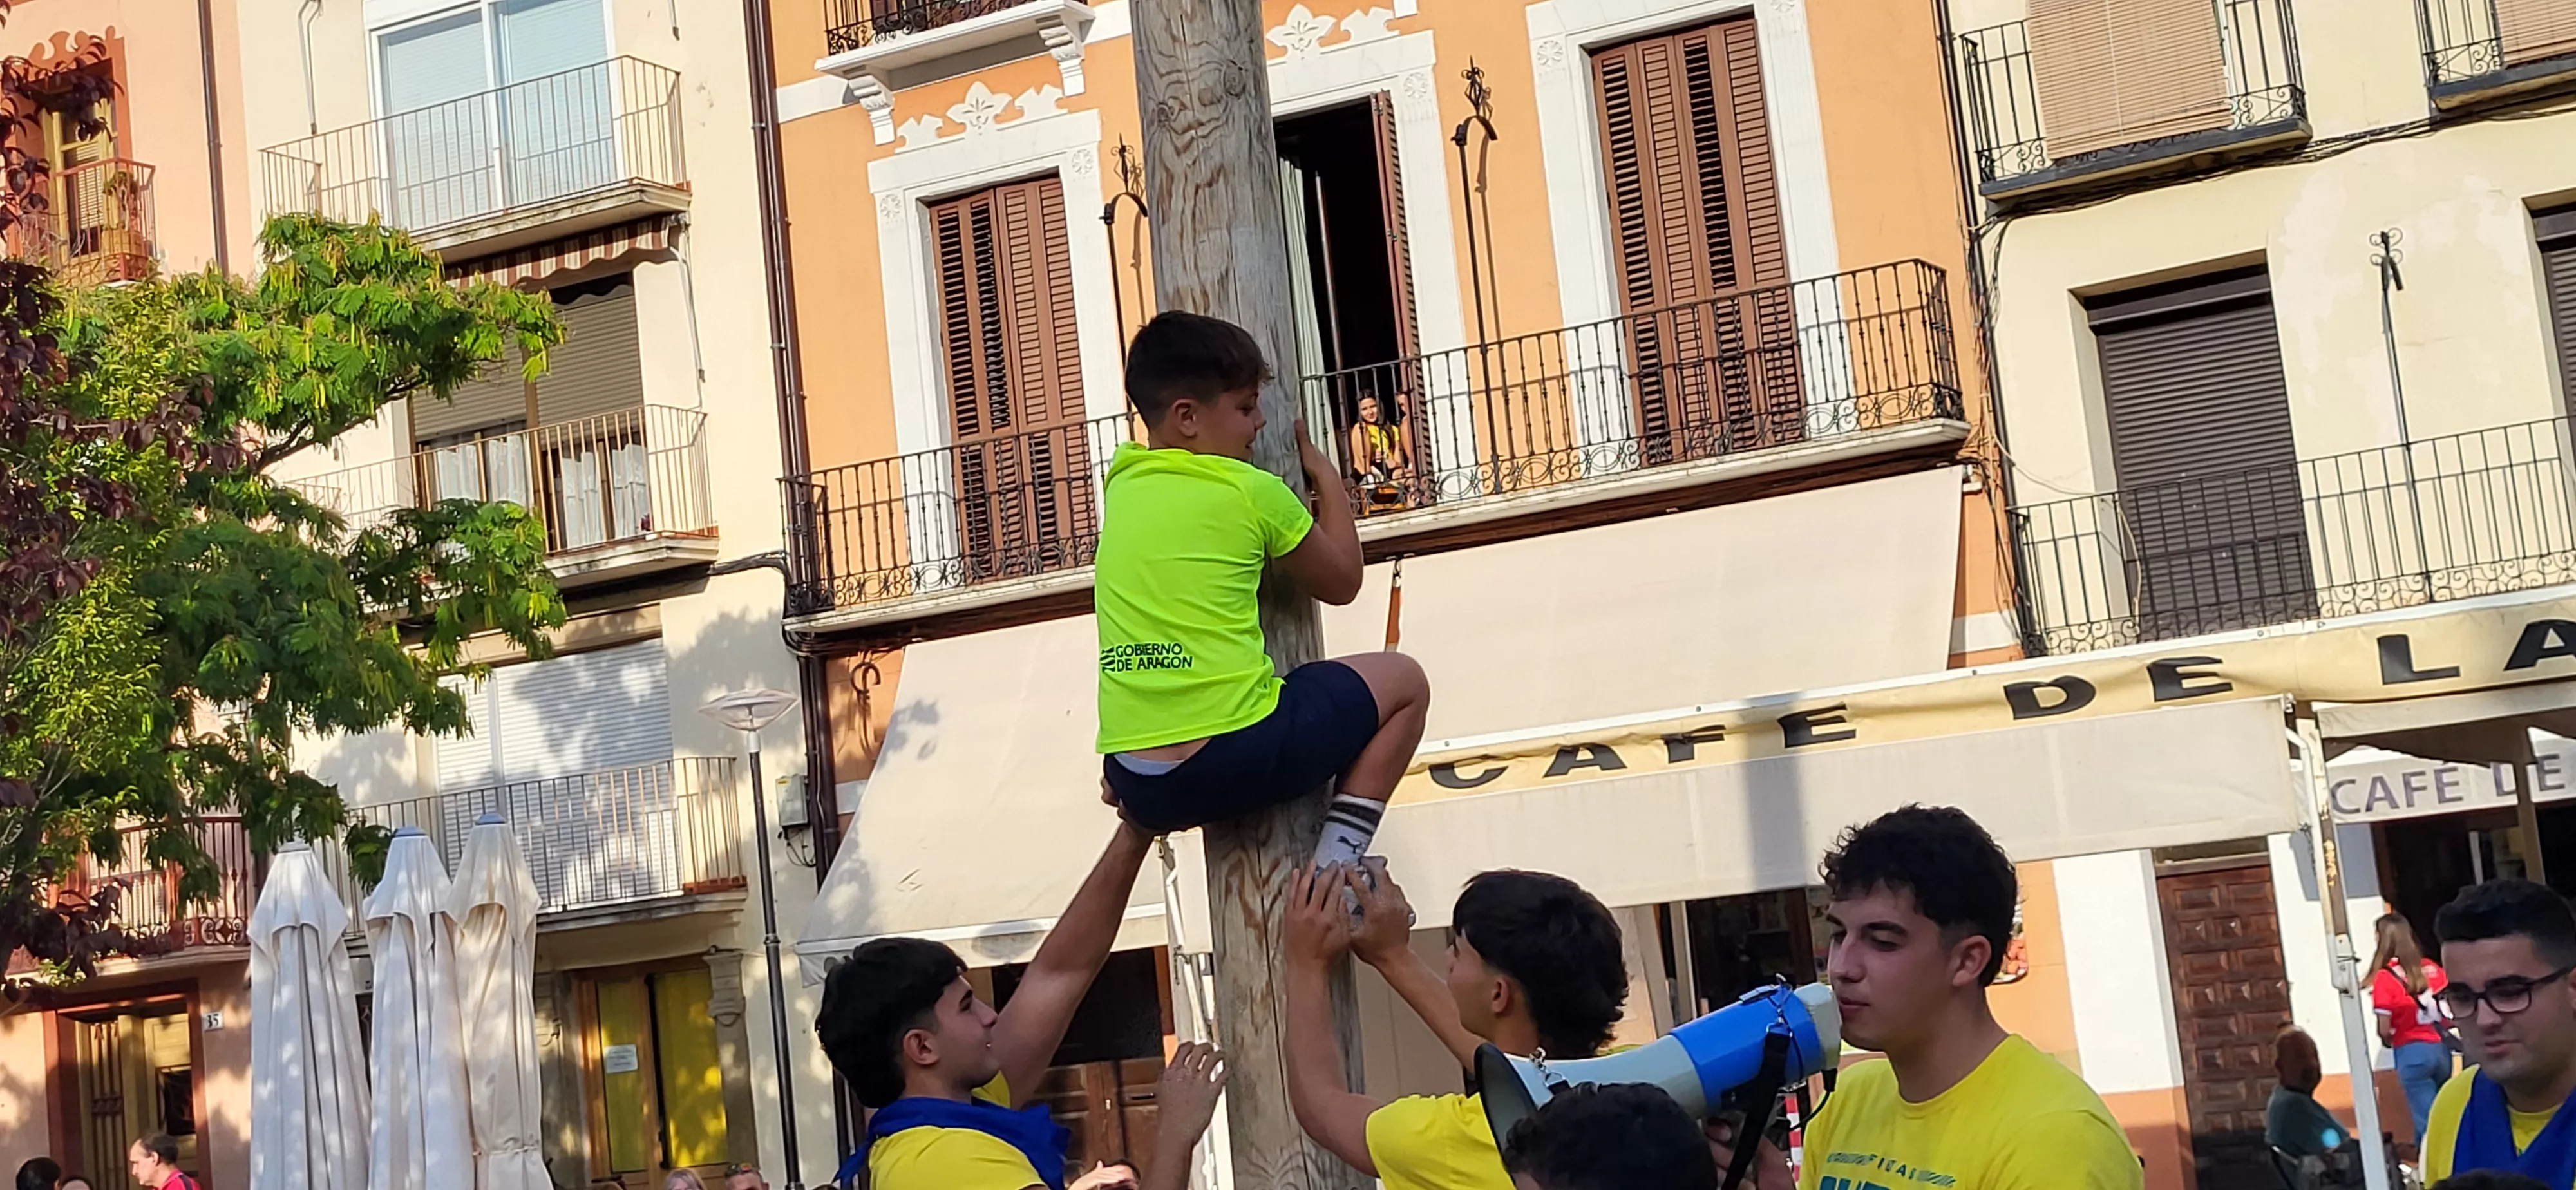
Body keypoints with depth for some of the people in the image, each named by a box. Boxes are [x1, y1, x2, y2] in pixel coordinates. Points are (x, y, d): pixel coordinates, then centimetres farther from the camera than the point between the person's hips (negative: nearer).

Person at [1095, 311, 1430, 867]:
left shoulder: (1121, 485, 13)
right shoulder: (1251, 491, -2)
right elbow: (1341, 583, 13)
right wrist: (1327, 477, 26)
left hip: (1140, 784, 7)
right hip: (1241, 758, -7)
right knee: (1403, 679, 16)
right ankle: (1335, 874, 6)